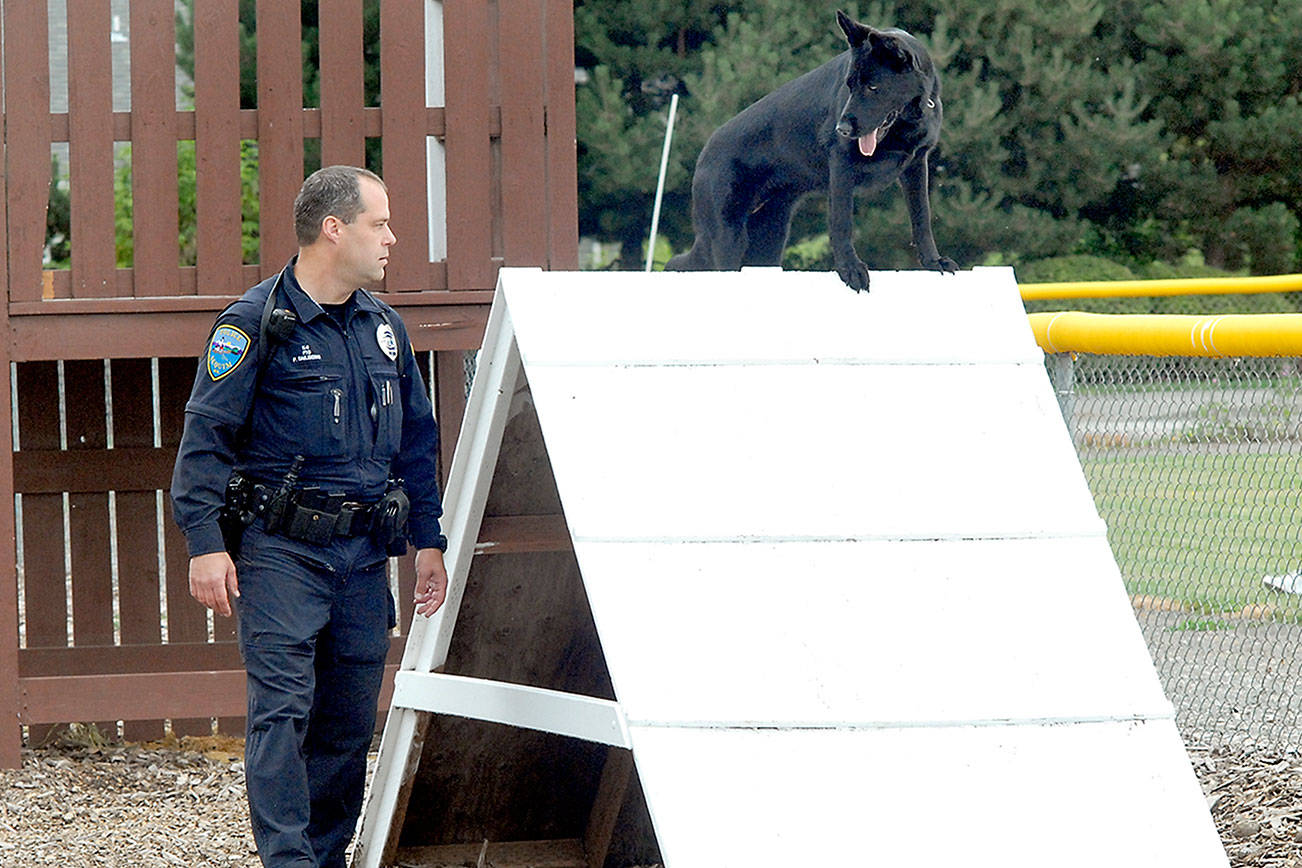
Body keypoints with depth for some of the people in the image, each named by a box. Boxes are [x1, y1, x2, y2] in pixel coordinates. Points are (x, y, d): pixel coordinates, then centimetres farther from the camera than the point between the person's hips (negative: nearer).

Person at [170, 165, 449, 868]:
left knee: (351, 717, 6)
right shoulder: (256, 323, -6)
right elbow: (206, 436, -8)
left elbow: (417, 442, 23)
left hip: (364, 556, 6)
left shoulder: (384, 327, 15)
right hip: (281, 552, -6)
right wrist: (206, 544, -16)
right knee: (282, 709, -11)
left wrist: (428, 540, 18)